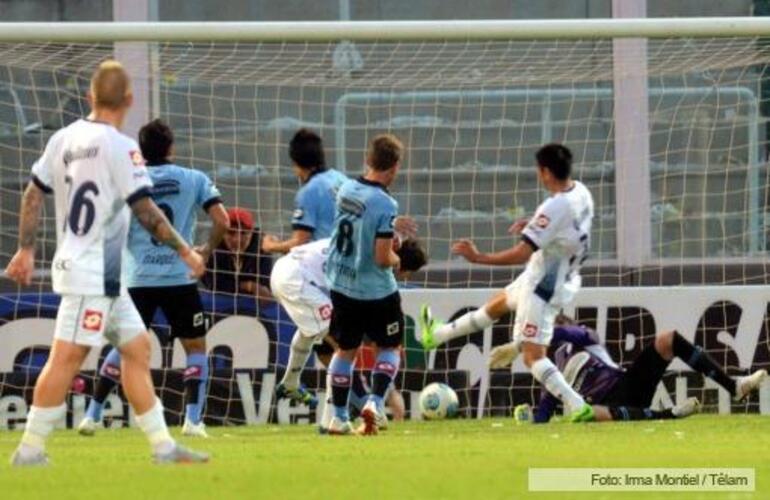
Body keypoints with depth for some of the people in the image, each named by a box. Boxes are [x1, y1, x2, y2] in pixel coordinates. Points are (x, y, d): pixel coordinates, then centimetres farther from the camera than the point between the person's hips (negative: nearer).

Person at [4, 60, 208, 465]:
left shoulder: (63, 139, 8)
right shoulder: (119, 147, -14)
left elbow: (33, 194, 11)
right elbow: (145, 211, -15)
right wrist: (185, 252, -7)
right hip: (92, 274, -9)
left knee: (137, 347, 11)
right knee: (67, 356, -8)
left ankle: (162, 446, 12)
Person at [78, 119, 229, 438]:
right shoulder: (194, 180, 1)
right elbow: (221, 221, -6)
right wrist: (207, 250, 12)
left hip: (137, 278, 2)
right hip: (179, 277, -2)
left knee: (124, 347, 15)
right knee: (196, 347, 10)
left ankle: (92, 415, 10)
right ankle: (193, 419, -3)